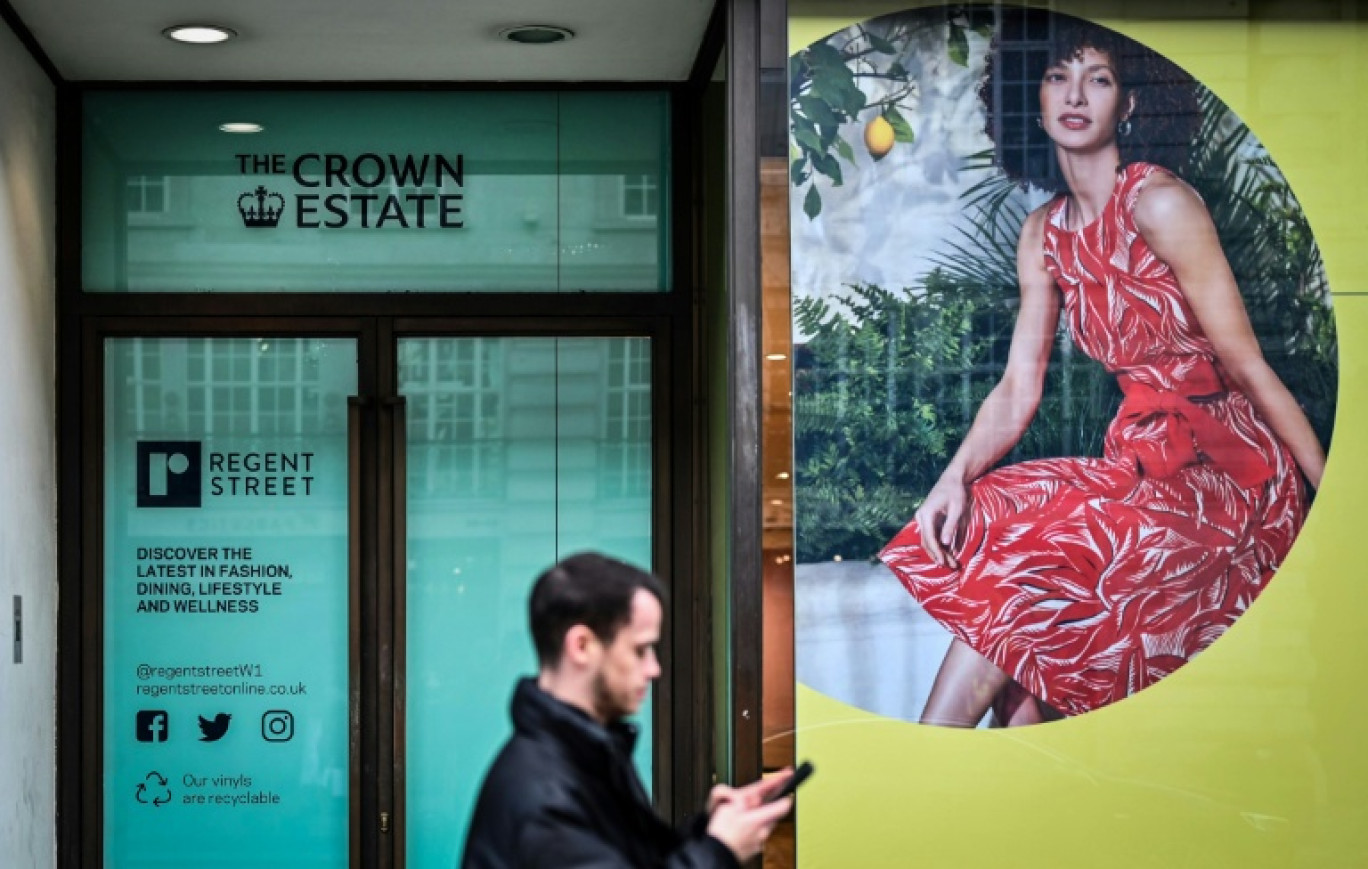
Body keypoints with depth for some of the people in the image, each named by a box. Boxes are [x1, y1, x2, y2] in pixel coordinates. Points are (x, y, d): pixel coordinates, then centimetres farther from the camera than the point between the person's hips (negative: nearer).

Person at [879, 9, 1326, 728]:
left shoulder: (1160, 203, -14)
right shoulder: (1045, 232, 9)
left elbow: (1246, 365, -13)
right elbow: (1018, 387, 5)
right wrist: (956, 477, -12)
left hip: (1224, 461, -7)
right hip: (1141, 454, 7)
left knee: (1028, 560, -21)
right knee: (982, 523, -13)